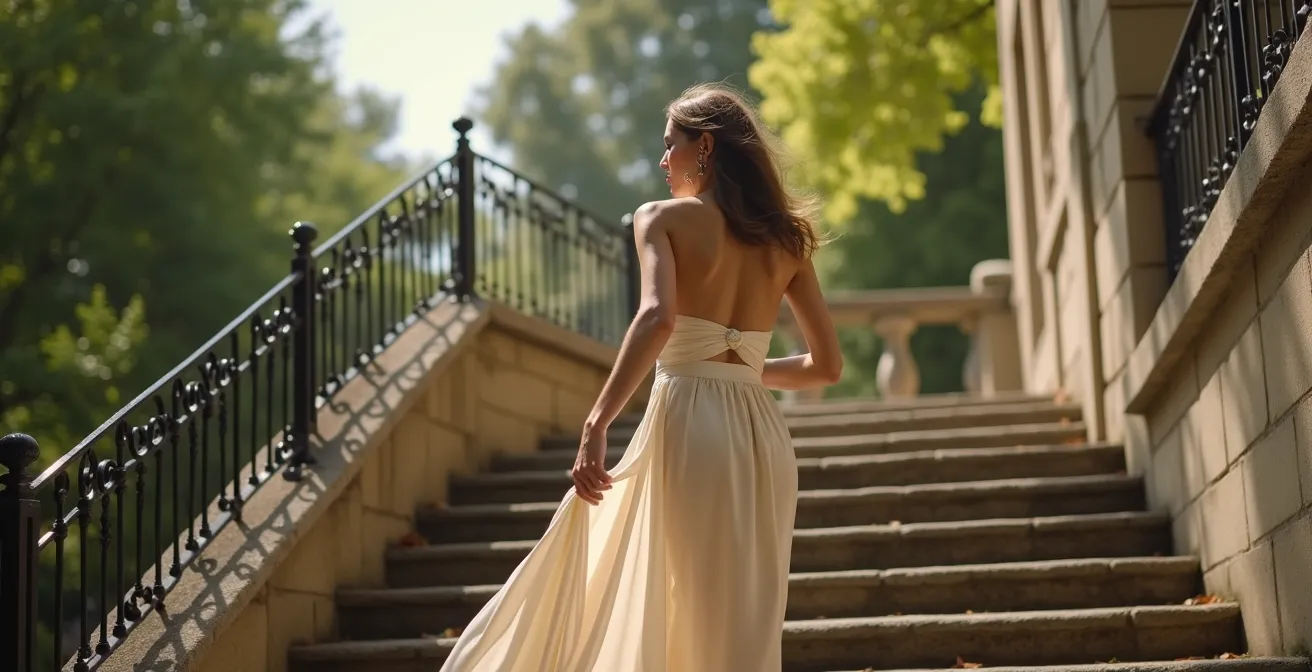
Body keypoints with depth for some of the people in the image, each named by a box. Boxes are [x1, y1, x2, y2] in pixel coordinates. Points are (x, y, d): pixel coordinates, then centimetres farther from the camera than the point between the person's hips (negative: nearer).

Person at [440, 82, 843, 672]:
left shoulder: (663, 218, -1)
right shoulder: (785, 240, 13)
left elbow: (657, 318, -20)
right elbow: (826, 364, 13)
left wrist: (596, 425, -22)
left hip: (689, 421, -5)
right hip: (764, 433, 5)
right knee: (750, 623, 11)